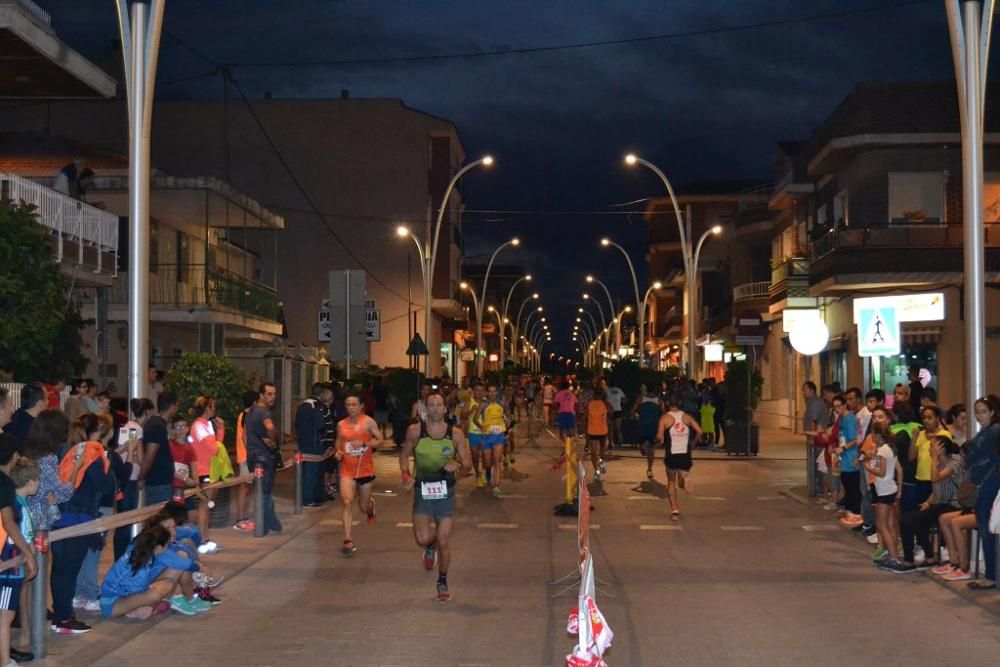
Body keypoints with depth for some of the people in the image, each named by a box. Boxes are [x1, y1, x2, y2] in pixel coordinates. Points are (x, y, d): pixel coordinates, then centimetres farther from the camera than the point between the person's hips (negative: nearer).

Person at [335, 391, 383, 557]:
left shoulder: (368, 422, -7)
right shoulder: (341, 424, 4)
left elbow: (380, 441, -7)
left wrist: (364, 443, -22)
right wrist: (338, 452, -1)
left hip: (365, 470, -1)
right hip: (347, 470, 1)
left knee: (364, 507, 14)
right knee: (347, 502, -18)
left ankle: (371, 505, 55)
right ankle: (348, 542, -18)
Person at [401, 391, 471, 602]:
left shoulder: (456, 434, -5)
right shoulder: (415, 431, -6)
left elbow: (468, 463, 0)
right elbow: (405, 455, 8)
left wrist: (458, 466, -23)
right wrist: (406, 475, -10)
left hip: (446, 491, 0)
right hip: (422, 491, 0)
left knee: (443, 541, 2)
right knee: (422, 539, -14)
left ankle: (443, 582, 25)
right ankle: (430, 547, 26)